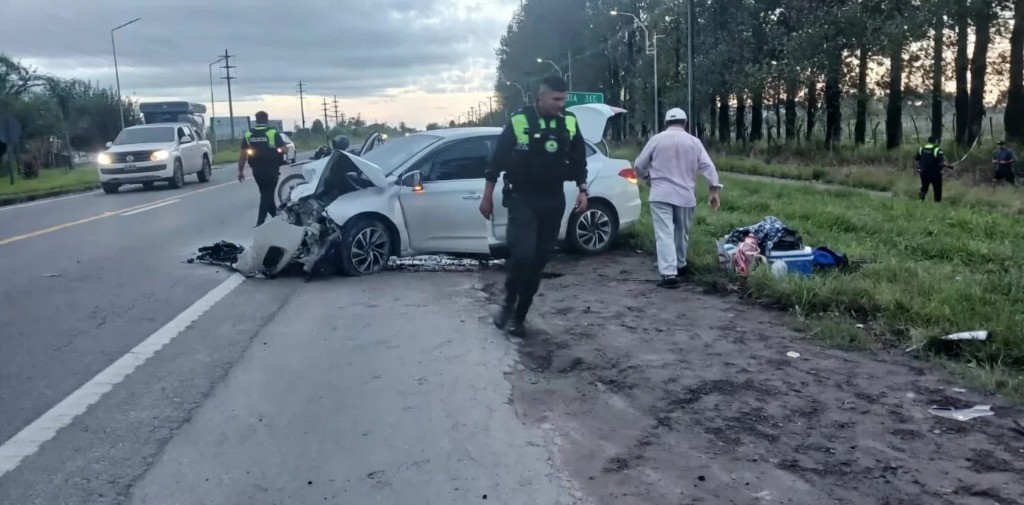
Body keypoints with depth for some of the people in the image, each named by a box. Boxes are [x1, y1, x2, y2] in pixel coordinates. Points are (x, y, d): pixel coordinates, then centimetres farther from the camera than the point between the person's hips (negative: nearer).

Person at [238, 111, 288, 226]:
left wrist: (241, 171, 8)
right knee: (268, 194, 1)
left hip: (257, 170, 4)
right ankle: (260, 223, -7)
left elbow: (242, 155, 1)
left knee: (266, 193, 20)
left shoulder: (248, 135, 2)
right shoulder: (273, 132, -8)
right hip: (271, 170, -4)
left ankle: (275, 215, 31)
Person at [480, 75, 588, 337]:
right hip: (522, 198, -4)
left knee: (539, 259, 6)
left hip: (553, 200, 4)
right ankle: (508, 303, 7)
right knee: (523, 253, -19)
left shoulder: (570, 123, 2)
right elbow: (497, 160, -3)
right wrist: (487, 196, -1)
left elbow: (579, 160, 13)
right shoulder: (518, 121, -9)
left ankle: (519, 316, 18)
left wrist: (582, 190, 4)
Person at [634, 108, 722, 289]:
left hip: (661, 194, -2)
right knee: (682, 233, 21)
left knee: (664, 234, -8)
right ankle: (680, 265, 36)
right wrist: (714, 189, -2)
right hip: (685, 195, 3)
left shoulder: (656, 139, 2)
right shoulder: (694, 142, 6)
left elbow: (639, 165, 5)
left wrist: (649, 179, 23)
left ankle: (669, 274, -19)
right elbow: (708, 166, -2)